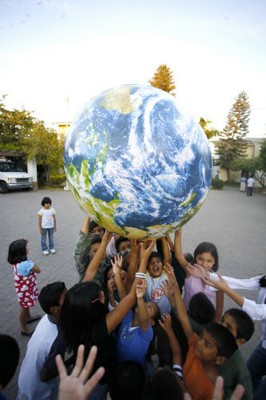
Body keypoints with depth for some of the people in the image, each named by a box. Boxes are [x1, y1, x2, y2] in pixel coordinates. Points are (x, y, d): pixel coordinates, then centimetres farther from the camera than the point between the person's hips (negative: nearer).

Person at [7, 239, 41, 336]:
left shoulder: (16, 261, -11)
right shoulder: (25, 264, -38)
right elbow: (38, 270, -22)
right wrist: (33, 264, -11)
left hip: (24, 288, 8)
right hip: (25, 290, -8)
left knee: (26, 305, 32)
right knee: (24, 308, 14)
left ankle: (28, 317, 57)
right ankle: (24, 329, 35)